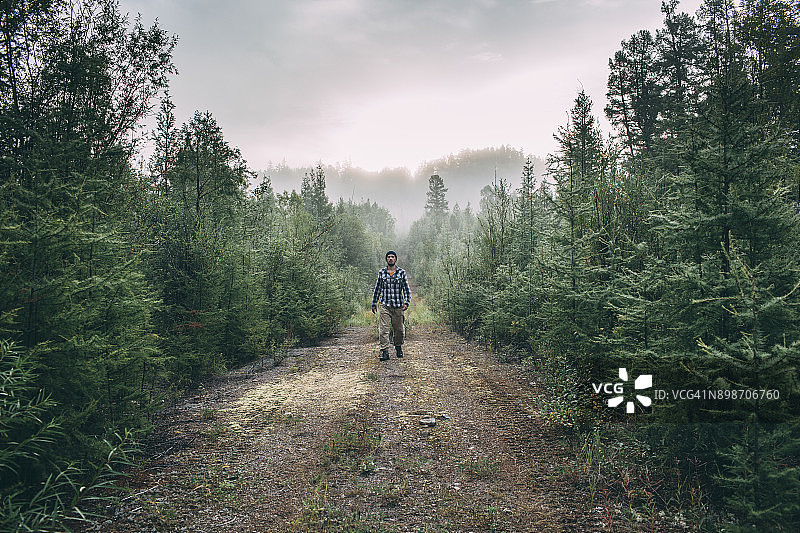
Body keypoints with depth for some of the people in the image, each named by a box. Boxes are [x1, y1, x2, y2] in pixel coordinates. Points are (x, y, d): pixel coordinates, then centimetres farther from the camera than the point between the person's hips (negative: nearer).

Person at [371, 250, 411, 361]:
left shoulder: (402, 272, 4)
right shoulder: (381, 272, 8)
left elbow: (406, 289, 5)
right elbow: (377, 289, 14)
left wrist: (406, 302, -7)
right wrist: (374, 303, 13)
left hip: (398, 306, 0)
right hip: (385, 306, 0)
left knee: (399, 330, 7)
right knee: (383, 329, -9)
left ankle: (398, 348, 30)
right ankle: (385, 352, -7)